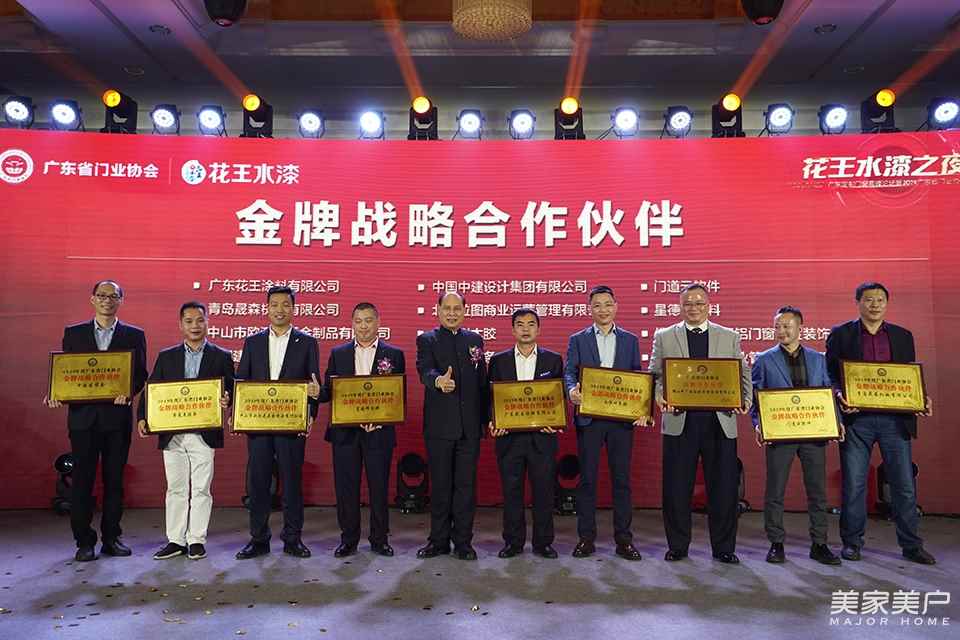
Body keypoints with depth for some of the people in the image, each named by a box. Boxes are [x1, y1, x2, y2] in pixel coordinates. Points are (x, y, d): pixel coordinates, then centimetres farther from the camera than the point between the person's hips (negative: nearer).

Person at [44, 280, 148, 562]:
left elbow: (140, 373, 3)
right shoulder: (73, 333, 11)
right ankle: (84, 541, 13)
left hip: (117, 416, 0)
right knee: (82, 479, 3)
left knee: (114, 479, 6)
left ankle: (111, 538, 17)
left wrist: (129, 391, -17)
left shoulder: (134, 335, 7)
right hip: (82, 415, 1)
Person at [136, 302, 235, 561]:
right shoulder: (166, 357, 11)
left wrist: (227, 399, -20)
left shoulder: (221, 357, 4)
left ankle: (196, 540, 13)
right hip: (172, 434, 2)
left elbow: (231, 390, 2)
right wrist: (142, 417, -5)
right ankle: (175, 540, 20)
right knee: (175, 488, 10)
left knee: (201, 489, 3)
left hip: (204, 434, -2)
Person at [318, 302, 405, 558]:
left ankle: (380, 539, 19)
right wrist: (317, 392, -16)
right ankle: (348, 539, 20)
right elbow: (329, 390, 7)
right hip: (345, 431, 2)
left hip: (379, 430, -1)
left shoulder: (394, 354, 4)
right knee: (346, 487, 6)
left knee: (379, 486, 5)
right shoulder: (338, 353, 10)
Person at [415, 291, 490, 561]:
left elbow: (483, 381, 13)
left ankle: (463, 542, 17)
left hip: (469, 425, 2)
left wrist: (487, 417, 8)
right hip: (439, 425, -2)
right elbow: (425, 370, -18)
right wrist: (438, 381, -41)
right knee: (440, 485, 7)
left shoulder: (474, 340, 12)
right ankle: (439, 540, 20)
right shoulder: (426, 340, 2)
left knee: (466, 485, 6)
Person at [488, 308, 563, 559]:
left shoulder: (553, 359, 6)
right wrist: (492, 423, -9)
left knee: (544, 489, 5)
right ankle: (513, 542, 20)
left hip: (542, 436, 0)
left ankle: (543, 542, 19)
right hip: (509, 435, 0)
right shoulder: (498, 360, 7)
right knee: (511, 490, 7)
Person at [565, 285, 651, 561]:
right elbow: (569, 372, -1)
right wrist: (572, 390, -25)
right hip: (589, 417, -1)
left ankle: (623, 538, 15)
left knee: (622, 479, 5)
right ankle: (586, 538, 13)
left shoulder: (630, 340, 11)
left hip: (622, 418, 1)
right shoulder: (578, 340, 8)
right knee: (587, 478, 4)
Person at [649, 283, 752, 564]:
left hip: (720, 422, 1)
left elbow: (743, 374, 11)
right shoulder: (664, 337, 9)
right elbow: (655, 374, 5)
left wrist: (745, 400, -8)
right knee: (676, 488, 5)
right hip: (679, 421, -1)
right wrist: (660, 397, -15)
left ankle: (724, 547, 21)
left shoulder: (730, 337, 12)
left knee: (724, 487, 5)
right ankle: (677, 546, 20)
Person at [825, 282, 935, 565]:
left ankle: (911, 546, 18)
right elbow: (830, 374, 2)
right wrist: (839, 396, -16)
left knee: (905, 485, 5)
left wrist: (922, 401, -4)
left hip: (895, 419, 2)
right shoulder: (840, 334, 4)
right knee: (853, 485, 4)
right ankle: (852, 542, 16)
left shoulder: (903, 336, 13)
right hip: (856, 418, -2)